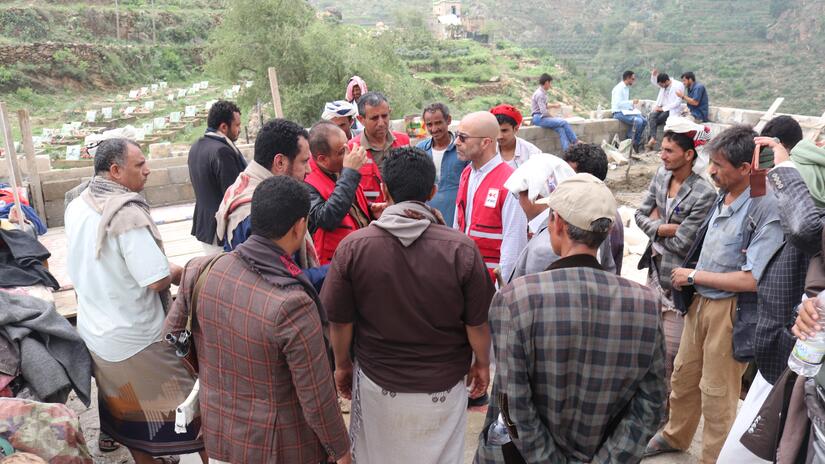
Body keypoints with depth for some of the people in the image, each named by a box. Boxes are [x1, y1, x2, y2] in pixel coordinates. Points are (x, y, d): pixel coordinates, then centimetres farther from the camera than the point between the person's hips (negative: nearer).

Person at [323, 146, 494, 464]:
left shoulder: (352, 247, -17)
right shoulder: (461, 249, -19)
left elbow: (340, 321, -8)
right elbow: (478, 323, -10)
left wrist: (342, 365, 10)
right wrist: (482, 363, 9)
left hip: (377, 383, 0)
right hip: (443, 387, 0)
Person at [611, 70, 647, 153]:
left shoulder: (626, 88, 17)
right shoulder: (619, 88, -13)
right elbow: (618, 103, -23)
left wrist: (632, 105, 7)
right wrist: (632, 102, -19)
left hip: (626, 111, 9)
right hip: (619, 113, -9)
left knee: (644, 121, -7)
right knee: (638, 121, -27)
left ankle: (636, 143, -3)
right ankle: (632, 142, -12)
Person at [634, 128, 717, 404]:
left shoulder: (704, 194, -22)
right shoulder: (662, 175, -1)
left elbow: (682, 243, -21)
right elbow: (640, 215, 2)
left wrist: (656, 224, -6)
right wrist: (664, 228, -16)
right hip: (656, 270, 7)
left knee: (672, 348, 5)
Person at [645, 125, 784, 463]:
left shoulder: (766, 209, -22)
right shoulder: (723, 198, 1)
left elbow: (752, 279, -25)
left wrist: (694, 276, -16)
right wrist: (688, 280, 1)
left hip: (730, 311, -8)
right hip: (699, 301, 8)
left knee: (716, 394, 9)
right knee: (683, 375, 23)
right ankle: (675, 436, 45)